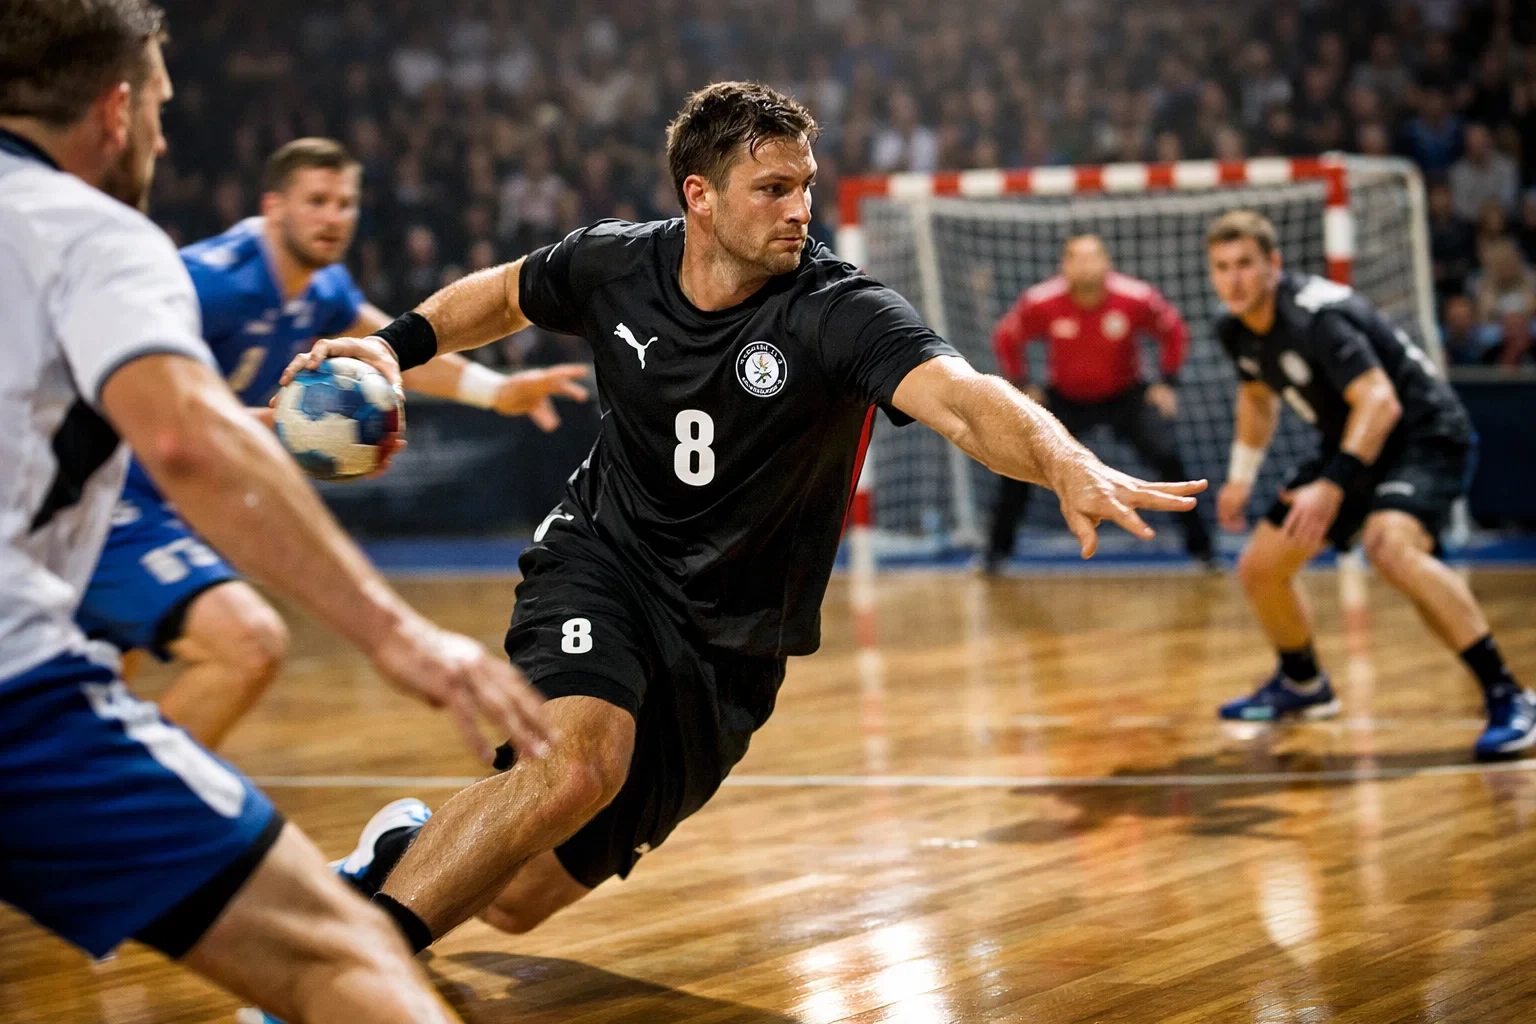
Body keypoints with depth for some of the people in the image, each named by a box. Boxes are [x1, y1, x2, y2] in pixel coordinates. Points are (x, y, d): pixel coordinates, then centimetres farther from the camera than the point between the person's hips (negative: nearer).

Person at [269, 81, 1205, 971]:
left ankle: (408, 848, 38)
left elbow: (966, 400, -39)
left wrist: (1068, 465, -58)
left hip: (728, 643, 0)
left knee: (517, 899, 2)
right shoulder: (616, 264, -8)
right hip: (600, 561, 0)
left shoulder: (839, 312, -20)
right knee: (579, 761, -34)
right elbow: (506, 294, 16)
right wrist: (397, 344, 2)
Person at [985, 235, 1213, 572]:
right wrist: (1021, 386, -2)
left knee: (1167, 455, -17)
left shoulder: (1137, 298, -20)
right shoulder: (1040, 303, -20)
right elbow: (1005, 338, 0)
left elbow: (1174, 331, -1)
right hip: (1064, 398, 1)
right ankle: (998, 548, 5)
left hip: (1125, 395, -1)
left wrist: (1167, 383, -3)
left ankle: (1199, 544, 2)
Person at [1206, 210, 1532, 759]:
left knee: (1390, 547, -37)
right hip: (1353, 446, 9)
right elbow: (1257, 396, 23)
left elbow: (1380, 402, -37)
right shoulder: (1236, 330, 0)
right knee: (1259, 567, 9)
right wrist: (1241, 476, 22)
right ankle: (1302, 683, 38)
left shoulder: (1316, 316, -27)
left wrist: (1332, 486, -45)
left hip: (1425, 434, -9)